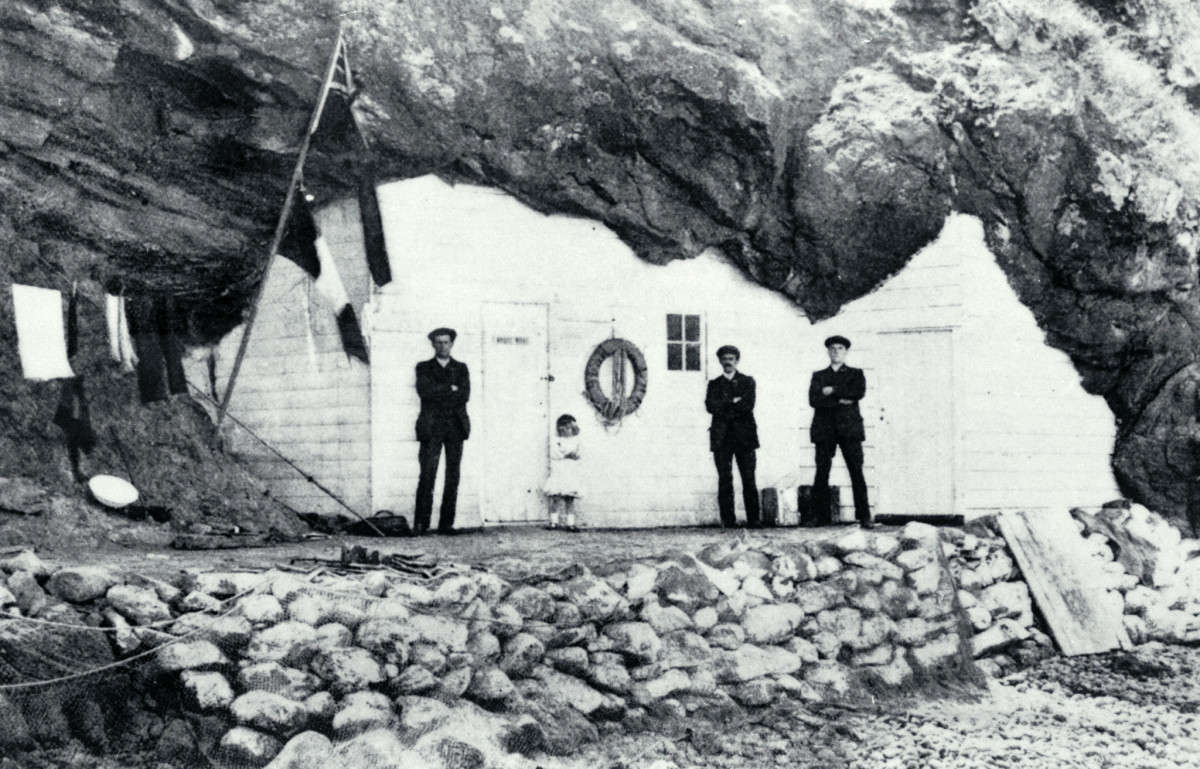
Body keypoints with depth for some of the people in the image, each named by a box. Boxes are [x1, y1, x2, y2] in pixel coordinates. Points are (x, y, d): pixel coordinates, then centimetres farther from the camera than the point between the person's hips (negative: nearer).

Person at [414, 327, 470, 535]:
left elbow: (464, 395, 1)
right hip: (431, 426, -2)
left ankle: (446, 523, 1)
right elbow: (424, 391, -6)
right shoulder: (424, 367, 13)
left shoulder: (461, 368, 17)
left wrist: (439, 394, -5)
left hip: (455, 425, 2)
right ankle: (421, 523, -8)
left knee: (453, 477, -2)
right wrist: (450, 389, -5)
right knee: (427, 476, -10)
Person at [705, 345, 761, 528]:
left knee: (749, 480, -4)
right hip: (721, 437, 1)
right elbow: (711, 406, -1)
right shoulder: (714, 384, 15)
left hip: (744, 436, -1)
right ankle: (728, 522, -4)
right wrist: (733, 403, -6)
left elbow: (748, 405, -4)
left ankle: (753, 521, -3)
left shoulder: (747, 381, 11)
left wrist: (725, 408, -4)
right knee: (724, 480, -5)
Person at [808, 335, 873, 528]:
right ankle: (820, 518, -3)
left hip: (849, 427, -1)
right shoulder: (818, 376, 16)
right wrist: (840, 400, -9)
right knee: (821, 474, -5)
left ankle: (864, 517, -6)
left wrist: (832, 391, -5)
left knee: (857, 473, -7)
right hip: (825, 429, 1)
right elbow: (814, 400, 0)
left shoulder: (855, 373, 14)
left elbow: (859, 392, -6)